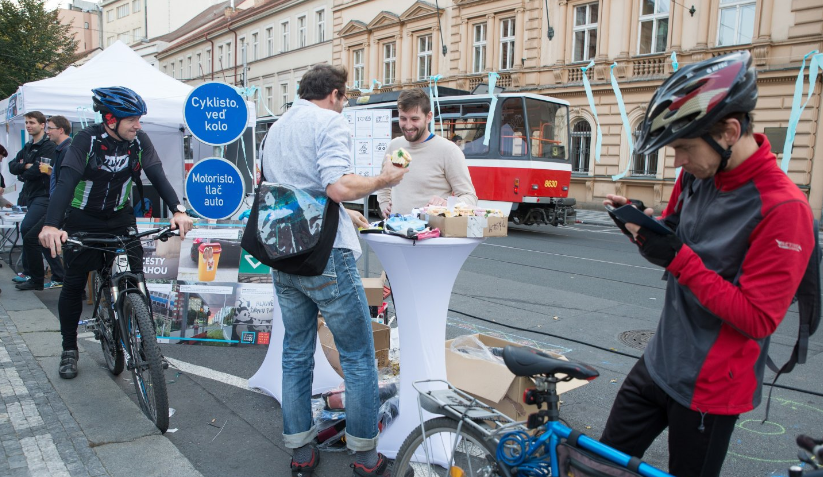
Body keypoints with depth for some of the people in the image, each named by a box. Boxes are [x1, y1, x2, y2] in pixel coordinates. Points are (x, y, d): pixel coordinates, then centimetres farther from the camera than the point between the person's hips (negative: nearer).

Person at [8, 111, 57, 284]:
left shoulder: (49, 147, -9)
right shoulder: (28, 147, 18)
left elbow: (39, 169, -20)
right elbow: (12, 166, 10)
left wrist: (23, 173, -2)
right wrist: (26, 166, -9)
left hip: (44, 195, -10)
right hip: (31, 195, 10)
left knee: (26, 228, -21)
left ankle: (29, 272, -12)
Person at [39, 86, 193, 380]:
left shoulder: (139, 141, -11)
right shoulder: (87, 140, -19)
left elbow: (157, 176, -20)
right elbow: (66, 181, -31)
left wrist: (178, 210, -37)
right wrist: (51, 225, -46)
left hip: (120, 217, 2)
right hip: (82, 220, -2)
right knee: (74, 284, 4)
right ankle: (69, 350, 22)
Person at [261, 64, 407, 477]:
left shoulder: (275, 129, 18)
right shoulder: (330, 122, -8)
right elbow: (339, 186, -24)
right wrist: (383, 180, -8)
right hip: (326, 257, -8)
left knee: (296, 354, 16)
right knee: (358, 358, 5)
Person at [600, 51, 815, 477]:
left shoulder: (784, 209, -23)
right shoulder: (697, 176, -1)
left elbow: (758, 320, -23)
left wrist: (678, 258, -28)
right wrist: (642, 227, -10)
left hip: (708, 389, -6)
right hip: (659, 362, 7)